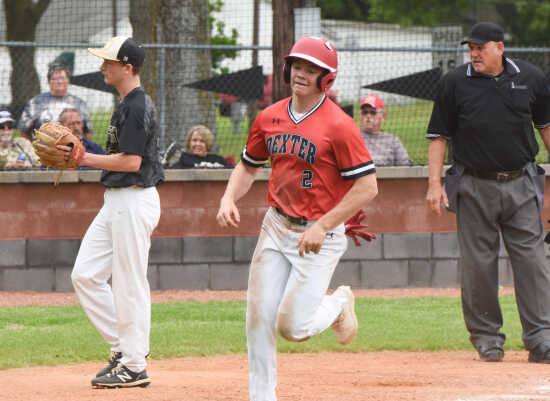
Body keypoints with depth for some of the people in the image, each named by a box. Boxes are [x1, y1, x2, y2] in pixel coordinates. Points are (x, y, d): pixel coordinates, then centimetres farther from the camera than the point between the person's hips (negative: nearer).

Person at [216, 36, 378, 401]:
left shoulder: (339, 125, -15)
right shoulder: (270, 118, 4)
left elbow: (367, 187, -16)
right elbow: (248, 166, 18)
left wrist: (322, 227, -20)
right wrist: (229, 199, -2)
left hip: (321, 235, -6)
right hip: (276, 229, 6)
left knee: (294, 326, -9)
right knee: (259, 319, 2)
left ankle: (339, 305, 23)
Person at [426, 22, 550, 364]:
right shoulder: (454, 83, 2)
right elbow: (439, 136, 4)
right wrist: (435, 183, -5)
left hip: (521, 185, 1)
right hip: (475, 188, -1)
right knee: (479, 263, 0)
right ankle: (486, 336, 12)